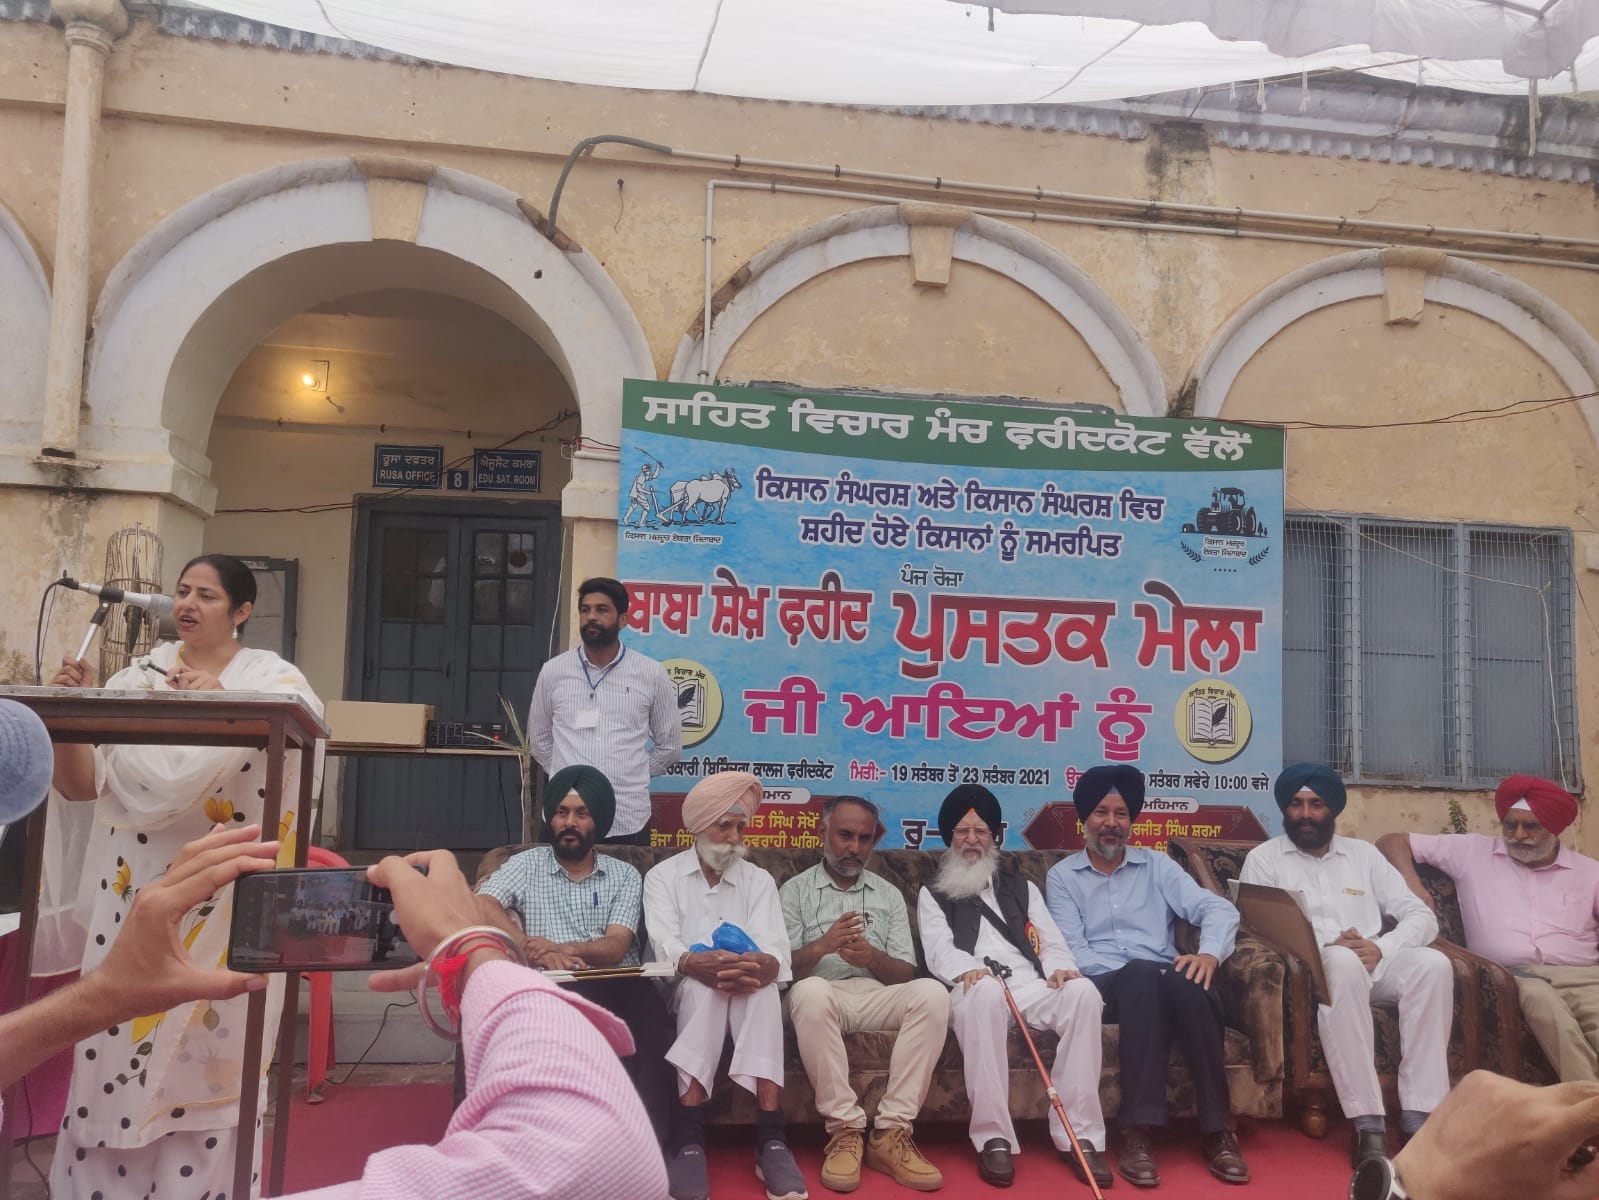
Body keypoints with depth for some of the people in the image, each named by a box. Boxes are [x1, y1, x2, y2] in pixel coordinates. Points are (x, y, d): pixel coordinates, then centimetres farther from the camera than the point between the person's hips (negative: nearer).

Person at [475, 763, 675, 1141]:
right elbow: (482, 905, -6)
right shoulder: (527, 864, 14)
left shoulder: (624, 875, 15)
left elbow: (615, 947, 0)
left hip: (615, 986, 1)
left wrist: (561, 948, -22)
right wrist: (535, 950, -21)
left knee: (648, 1005, -34)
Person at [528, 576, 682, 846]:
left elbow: (670, 745, 11)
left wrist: (629, 776, 8)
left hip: (628, 821, -1)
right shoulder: (553, 671, 5)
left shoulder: (651, 674, 1)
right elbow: (539, 738, 17)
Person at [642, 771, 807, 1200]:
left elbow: (776, 948, -7)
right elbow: (665, 946, -12)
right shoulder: (663, 876, 6)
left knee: (760, 984, -33)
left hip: (748, 995, 1)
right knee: (705, 985, -35)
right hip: (685, 994, -1)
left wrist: (762, 966, -33)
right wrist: (696, 963, -36)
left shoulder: (759, 881, 11)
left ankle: (771, 1138, -39)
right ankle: (687, 1140, -40)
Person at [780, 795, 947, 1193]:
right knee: (809, 991, -38)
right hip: (825, 996, -2)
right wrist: (822, 946, -18)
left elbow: (906, 974, 11)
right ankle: (845, 1129, -29)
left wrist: (873, 957, -11)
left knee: (931, 993, -29)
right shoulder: (795, 891, 11)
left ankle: (891, 1131, -27)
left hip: (878, 997, 3)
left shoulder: (889, 895, 19)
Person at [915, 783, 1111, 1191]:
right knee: (986, 992, -40)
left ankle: (1079, 1135, -26)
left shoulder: (1022, 887, 30)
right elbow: (939, 949, 2)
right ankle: (994, 1138, -32)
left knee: (1083, 992, -30)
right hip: (976, 988, -3)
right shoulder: (933, 894, 21)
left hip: (1031, 985, 3)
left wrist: (1060, 968, -8)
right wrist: (968, 970, -22)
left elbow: (1051, 941, 17)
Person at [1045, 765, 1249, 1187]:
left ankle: (1216, 1130, -25)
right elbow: (1072, 950, -2)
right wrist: (1134, 971, -18)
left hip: (1160, 984, 2)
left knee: (1192, 986, -34)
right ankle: (1138, 1133, -37)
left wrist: (1209, 952, -18)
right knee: (1139, 974, -37)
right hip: (1104, 985, -2)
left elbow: (1219, 908, 4)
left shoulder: (1157, 866, 18)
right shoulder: (1062, 876, 12)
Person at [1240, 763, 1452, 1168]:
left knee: (1433, 964, -27)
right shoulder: (1264, 858, 10)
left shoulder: (1364, 854, 19)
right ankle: (1367, 1124, -36)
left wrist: (1381, 949, -10)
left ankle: (1419, 1113, -28)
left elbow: (1422, 916, 11)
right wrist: (1325, 948, -18)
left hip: (1374, 963, 4)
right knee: (1343, 962, -38)